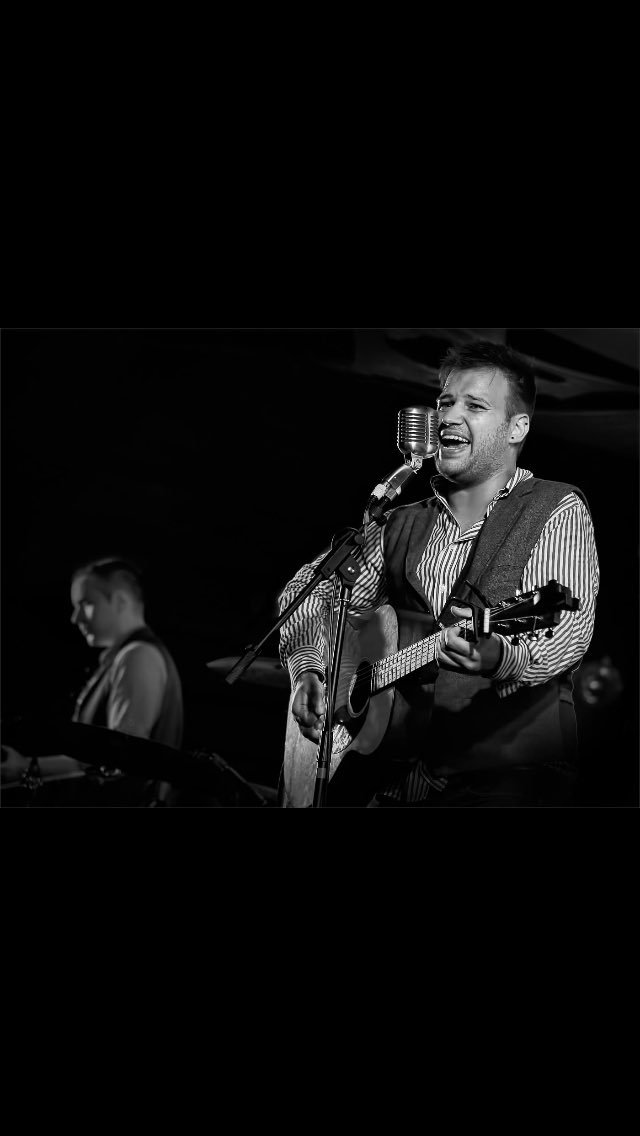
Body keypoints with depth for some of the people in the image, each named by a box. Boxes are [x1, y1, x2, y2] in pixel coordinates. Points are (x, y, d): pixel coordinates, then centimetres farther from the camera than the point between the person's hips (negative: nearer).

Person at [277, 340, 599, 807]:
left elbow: (568, 628, -11)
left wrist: (500, 658, -32)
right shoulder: (402, 525, 18)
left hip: (506, 768, -4)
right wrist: (307, 667, 4)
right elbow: (312, 588, 24)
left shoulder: (557, 510, 3)